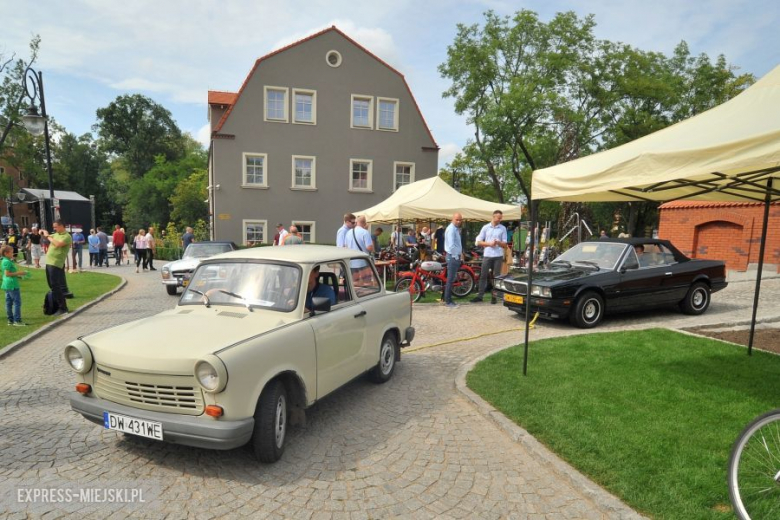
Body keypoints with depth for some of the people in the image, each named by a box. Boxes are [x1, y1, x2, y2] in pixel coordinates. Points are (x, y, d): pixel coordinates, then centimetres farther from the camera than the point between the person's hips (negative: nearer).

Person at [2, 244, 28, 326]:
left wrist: (18, 275, 17)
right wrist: (18, 273, -13)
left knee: (8, 302, 13)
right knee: (17, 302, -7)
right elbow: (7, 274, -19)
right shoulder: (7, 262, -15)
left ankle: (10, 320, 19)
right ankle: (17, 320, -7)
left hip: (7, 285, 11)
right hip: (12, 285, -11)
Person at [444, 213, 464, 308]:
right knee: (450, 279, -7)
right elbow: (451, 245, -23)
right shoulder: (451, 229, -15)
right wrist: (456, 256, -17)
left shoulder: (456, 229, 16)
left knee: (452, 279, 13)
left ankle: (449, 300, 21)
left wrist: (460, 254, 13)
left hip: (456, 256, 10)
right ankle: (448, 301, -2)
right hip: (452, 257, -10)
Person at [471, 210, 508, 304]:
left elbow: (505, 244, 4)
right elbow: (479, 242, 3)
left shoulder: (503, 228, 5)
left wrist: (498, 242, -16)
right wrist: (489, 243, -12)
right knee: (483, 275, 1)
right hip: (487, 255, 0)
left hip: (498, 256, 0)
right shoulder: (485, 227, 5)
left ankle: (494, 296, 11)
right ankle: (480, 295, 7)